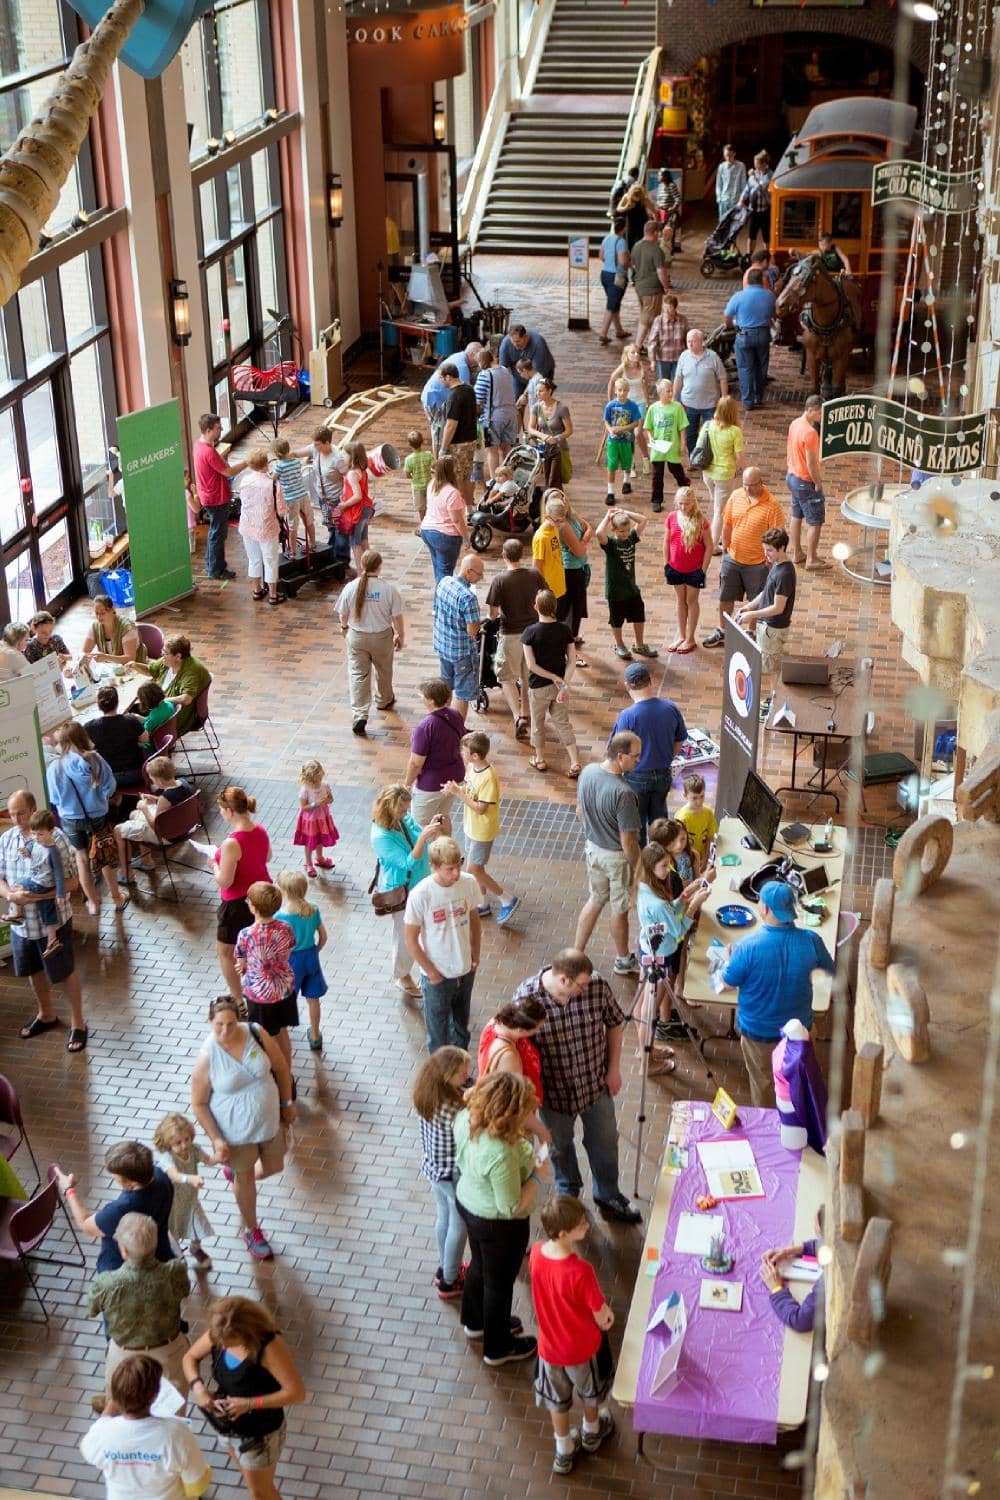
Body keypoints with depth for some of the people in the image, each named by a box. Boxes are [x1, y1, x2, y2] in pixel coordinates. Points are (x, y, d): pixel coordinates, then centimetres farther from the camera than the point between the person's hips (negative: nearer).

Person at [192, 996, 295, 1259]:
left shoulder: (257, 1035, -19)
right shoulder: (207, 1057, -26)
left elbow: (281, 1068, -1)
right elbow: (199, 1104, -14)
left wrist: (287, 1102, 5)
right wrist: (215, 1139, -16)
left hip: (269, 1120, 4)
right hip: (235, 1130, -3)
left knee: (273, 1167, 23)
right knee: (245, 1178, 17)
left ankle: (235, 1171, 55)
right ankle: (252, 1231, 43)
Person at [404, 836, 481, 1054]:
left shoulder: (469, 883, -15)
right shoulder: (420, 895, -28)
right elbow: (411, 939, -17)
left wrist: (475, 954, 5)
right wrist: (431, 972, -12)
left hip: (466, 971, 4)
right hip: (437, 976, -4)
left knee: (461, 1026, 26)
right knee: (438, 1031, 15)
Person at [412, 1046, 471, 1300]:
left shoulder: (426, 1094, -12)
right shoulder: (453, 1110, -37)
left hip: (433, 1168, 8)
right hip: (455, 1175, -7)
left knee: (444, 1217, 29)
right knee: (458, 1226, 16)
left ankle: (445, 1268, 51)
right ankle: (449, 1283, 36)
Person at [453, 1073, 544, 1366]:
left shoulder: (467, 1118, -20)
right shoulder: (502, 1155, -41)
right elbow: (512, 1207, -28)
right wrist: (537, 1177, -17)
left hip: (468, 1202, 7)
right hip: (499, 1224, -7)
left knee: (480, 1264, 32)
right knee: (499, 1282, 18)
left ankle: (475, 1322, 57)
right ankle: (498, 1348, 43)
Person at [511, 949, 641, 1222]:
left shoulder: (597, 986, -22)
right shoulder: (525, 997, -28)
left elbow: (614, 1023, -4)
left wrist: (614, 1068, -1)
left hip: (596, 1084, 2)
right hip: (554, 1090, -2)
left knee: (604, 1141, 22)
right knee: (560, 1145, 24)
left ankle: (608, 1195, 48)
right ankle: (568, 1194, 52)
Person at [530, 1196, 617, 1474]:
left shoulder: (536, 1253, -20)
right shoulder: (580, 1271, -38)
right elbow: (601, 1319, -24)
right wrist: (605, 1319, 1)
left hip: (550, 1344, 4)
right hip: (583, 1346, -4)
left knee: (557, 1398, 28)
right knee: (591, 1390, 29)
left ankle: (564, 1453, 47)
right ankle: (592, 1433, 55)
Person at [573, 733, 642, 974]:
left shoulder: (587, 772, -12)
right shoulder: (623, 793, -34)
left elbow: (580, 812, 4)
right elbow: (628, 842, -26)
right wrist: (638, 868, -9)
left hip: (593, 847, 6)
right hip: (617, 857, -6)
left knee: (595, 900, 26)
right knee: (620, 909, 16)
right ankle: (623, 960, 39)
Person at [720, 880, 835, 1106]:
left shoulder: (747, 948, -30)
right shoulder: (811, 941, -22)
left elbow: (729, 984, -13)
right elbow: (830, 970, -1)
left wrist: (728, 961, 8)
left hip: (758, 1031, -2)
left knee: (764, 1085, 23)